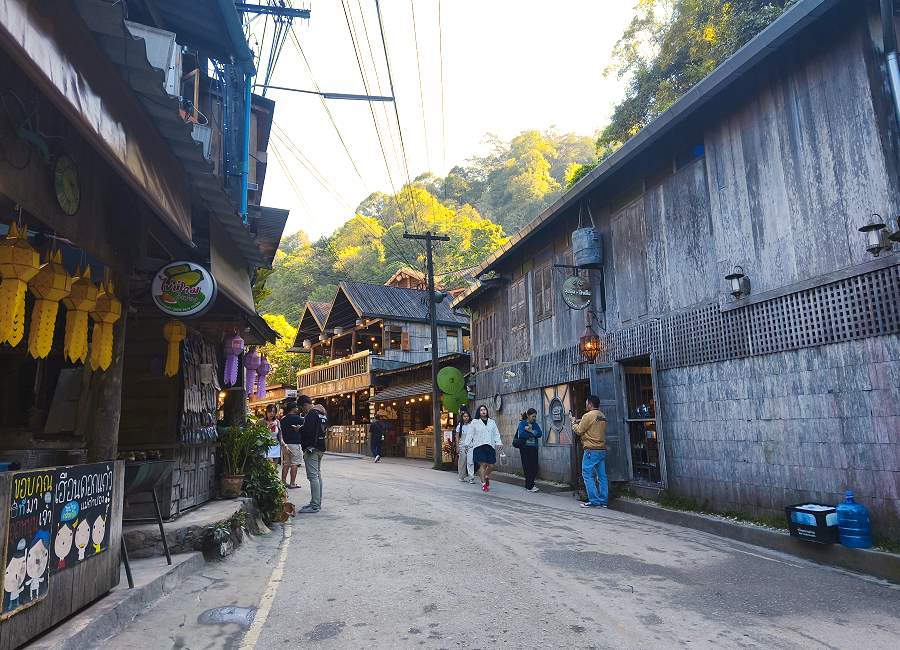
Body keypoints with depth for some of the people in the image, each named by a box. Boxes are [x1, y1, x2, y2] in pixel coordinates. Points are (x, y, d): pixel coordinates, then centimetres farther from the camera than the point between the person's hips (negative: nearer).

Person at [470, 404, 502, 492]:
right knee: (482, 464, -10)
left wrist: (499, 443, -1)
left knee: (491, 465, -1)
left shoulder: (492, 422, 16)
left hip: (490, 446, 3)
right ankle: (483, 483, 0)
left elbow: (496, 434, 13)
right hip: (479, 446, -3)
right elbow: (471, 434, 5)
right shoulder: (475, 422, 8)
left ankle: (486, 476, 29)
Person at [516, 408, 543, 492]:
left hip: (534, 448, 5)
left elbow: (540, 434, -2)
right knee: (528, 467, -4)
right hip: (525, 448, -5)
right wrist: (533, 434, -9)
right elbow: (521, 434, -18)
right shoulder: (522, 423, -1)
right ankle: (530, 486, 3)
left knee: (534, 467, 3)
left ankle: (528, 485, 17)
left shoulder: (535, 424, 13)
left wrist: (530, 431, -13)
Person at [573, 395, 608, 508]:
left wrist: (575, 423, 12)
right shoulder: (603, 416, 12)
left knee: (587, 474, -3)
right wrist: (581, 422, 17)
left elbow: (579, 431, -6)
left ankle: (594, 501, -5)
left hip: (591, 450, -8)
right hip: (602, 449, 8)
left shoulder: (588, 416, -12)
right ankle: (603, 500, 13)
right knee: (602, 475, 9)